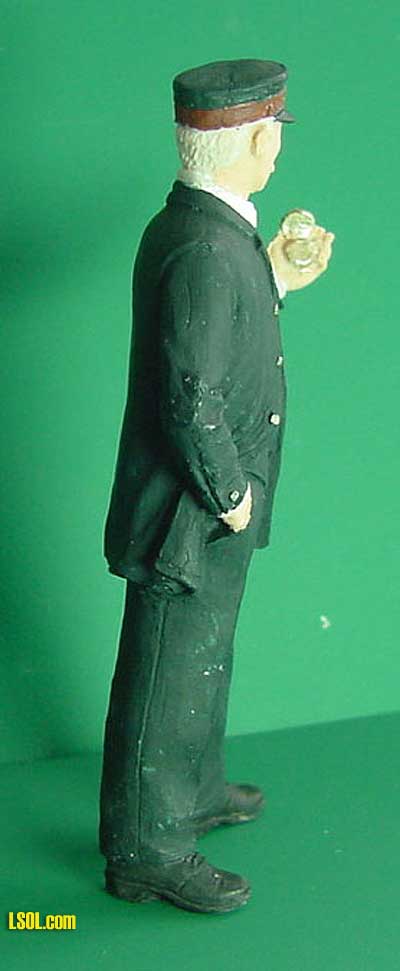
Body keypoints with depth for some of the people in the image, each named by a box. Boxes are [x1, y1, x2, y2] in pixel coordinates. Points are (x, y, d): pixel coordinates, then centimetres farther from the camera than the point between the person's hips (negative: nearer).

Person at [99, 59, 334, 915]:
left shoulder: (196, 227, 4)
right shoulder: (205, 249, -28)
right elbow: (191, 400, -29)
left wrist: (273, 283, 7)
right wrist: (231, 496, -18)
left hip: (209, 517, 10)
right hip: (191, 521, -10)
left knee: (201, 661, 26)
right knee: (170, 682, 5)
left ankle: (193, 791, 46)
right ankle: (145, 850, 21)